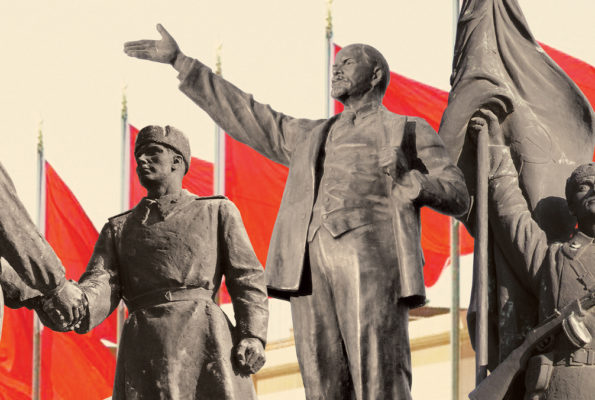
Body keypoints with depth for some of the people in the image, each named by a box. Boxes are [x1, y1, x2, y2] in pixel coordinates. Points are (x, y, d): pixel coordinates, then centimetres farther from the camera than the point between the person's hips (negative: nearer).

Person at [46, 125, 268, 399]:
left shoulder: (217, 212, 21)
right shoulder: (118, 228, 26)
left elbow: (247, 277, 11)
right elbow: (101, 285, 9)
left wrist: (253, 336, -7)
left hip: (204, 337, -2)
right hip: (144, 353, 2)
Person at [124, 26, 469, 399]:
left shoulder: (411, 132, 18)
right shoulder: (310, 138, 33)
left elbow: (458, 197, 8)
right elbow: (245, 115, 32)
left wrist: (407, 178, -11)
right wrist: (180, 61, 30)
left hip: (371, 258, -4)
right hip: (310, 265, 4)